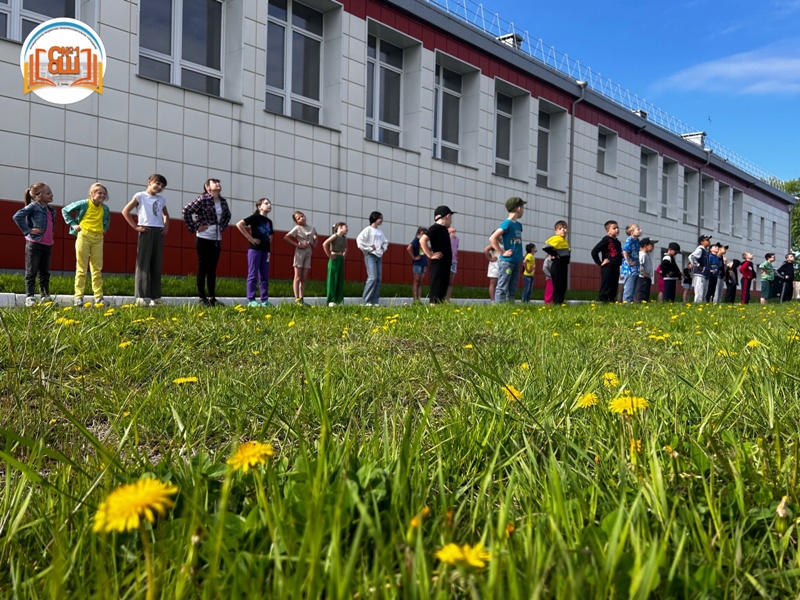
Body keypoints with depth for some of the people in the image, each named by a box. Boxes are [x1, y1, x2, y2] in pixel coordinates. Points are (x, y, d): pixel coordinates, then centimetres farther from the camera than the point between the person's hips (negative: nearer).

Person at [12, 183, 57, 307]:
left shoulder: (51, 210, 12)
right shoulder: (33, 207, -9)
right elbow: (17, 216, -19)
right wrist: (27, 230, -16)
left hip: (48, 245, 7)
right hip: (34, 244, -7)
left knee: (45, 273, 11)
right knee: (31, 273, -1)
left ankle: (45, 297, 17)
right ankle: (29, 297, 3)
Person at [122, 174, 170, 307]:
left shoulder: (161, 199, 17)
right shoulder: (140, 196, 1)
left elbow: (165, 215, 32)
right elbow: (125, 211, -2)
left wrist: (166, 227, 14)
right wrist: (135, 227, -8)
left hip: (158, 232, 5)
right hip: (146, 231, -5)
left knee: (156, 264, 4)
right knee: (144, 264, -6)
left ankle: (155, 296, 8)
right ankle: (142, 297, -6)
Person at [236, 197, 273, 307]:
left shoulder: (269, 221, 15)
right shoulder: (255, 217, -6)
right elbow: (239, 224, -16)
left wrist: (269, 246, 12)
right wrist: (249, 238, -15)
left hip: (265, 250, 7)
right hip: (255, 249, -7)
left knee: (264, 276, 7)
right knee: (253, 275, -4)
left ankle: (264, 300, 12)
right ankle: (251, 300, -1)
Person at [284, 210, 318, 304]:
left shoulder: (311, 228, 11)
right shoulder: (297, 228, -4)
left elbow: (314, 244, 21)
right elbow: (286, 237, -13)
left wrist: (315, 239, -1)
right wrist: (297, 244, -15)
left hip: (309, 252, 5)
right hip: (300, 252, -5)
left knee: (304, 278, 6)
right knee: (297, 278, -4)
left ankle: (302, 299, 8)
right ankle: (297, 299, -6)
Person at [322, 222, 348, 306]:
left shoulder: (344, 238, 12)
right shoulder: (335, 236, -9)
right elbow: (324, 244, -20)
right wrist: (329, 255, -15)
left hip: (341, 259, 8)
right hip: (334, 259, -8)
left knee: (340, 280, 7)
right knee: (332, 279, -5)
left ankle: (338, 300, 12)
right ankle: (331, 301, -2)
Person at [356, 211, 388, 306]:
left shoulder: (380, 231, 16)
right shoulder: (368, 229, -6)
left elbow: (385, 241, 31)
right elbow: (359, 240, -16)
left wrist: (384, 248, 12)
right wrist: (368, 248, -14)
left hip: (379, 256, 8)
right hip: (370, 256, -7)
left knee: (378, 279, 2)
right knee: (372, 277, -17)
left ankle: (375, 301, 5)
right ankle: (366, 301, -12)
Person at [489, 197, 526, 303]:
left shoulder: (518, 225, 13)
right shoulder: (507, 223, -12)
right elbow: (492, 238, -19)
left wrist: (520, 256, 12)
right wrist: (501, 252, -15)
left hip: (516, 261, 8)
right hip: (507, 261, -8)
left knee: (512, 288, 11)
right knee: (502, 287, -6)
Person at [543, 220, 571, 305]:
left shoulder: (565, 241, 15)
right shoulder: (556, 239, -12)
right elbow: (546, 247, -25)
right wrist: (555, 254, -15)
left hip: (564, 265, 9)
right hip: (557, 265, -9)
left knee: (563, 286, 12)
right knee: (558, 286, -8)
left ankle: (561, 302, 17)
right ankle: (556, 303, -6)